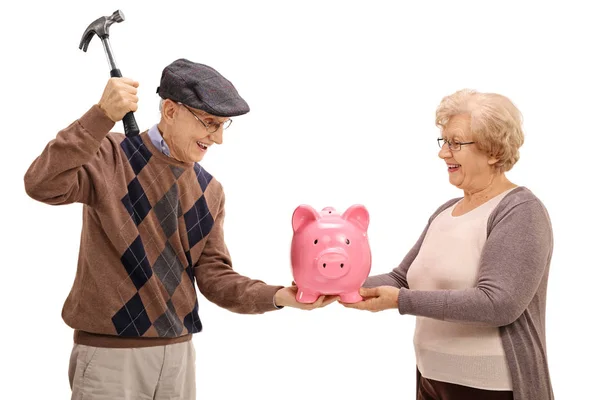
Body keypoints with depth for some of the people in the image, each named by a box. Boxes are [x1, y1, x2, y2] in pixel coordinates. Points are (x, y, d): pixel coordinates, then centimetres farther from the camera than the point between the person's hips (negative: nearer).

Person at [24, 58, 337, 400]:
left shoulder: (210, 191, 6)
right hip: (110, 354, -5)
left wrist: (277, 296, -13)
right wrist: (102, 115, -32)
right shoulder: (110, 156, -9)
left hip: (178, 353, 6)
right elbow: (42, 186, -26)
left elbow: (213, 276, 3)